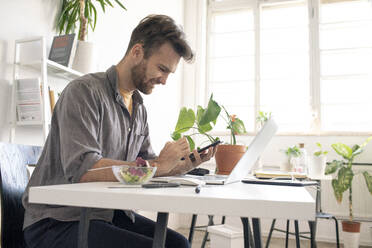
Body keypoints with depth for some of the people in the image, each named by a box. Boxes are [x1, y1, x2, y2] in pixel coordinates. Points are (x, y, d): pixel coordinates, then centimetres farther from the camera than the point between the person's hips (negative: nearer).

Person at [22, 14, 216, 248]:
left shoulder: (139, 108, 11)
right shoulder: (85, 91, -15)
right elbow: (81, 169, -27)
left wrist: (185, 165, -3)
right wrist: (158, 164, -22)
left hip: (109, 213, 7)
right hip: (59, 219, -7)